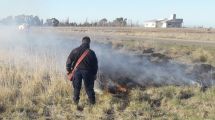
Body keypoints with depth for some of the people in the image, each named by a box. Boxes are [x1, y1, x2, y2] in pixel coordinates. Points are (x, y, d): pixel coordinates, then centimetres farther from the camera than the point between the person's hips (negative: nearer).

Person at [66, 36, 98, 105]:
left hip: (77, 71, 1)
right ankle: (92, 102, 17)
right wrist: (94, 74, 12)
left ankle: (76, 101, 22)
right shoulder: (91, 53, -5)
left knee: (76, 87, 14)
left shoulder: (75, 51, -3)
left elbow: (69, 60, -1)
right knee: (89, 87, 10)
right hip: (87, 72, -1)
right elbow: (95, 64, 1)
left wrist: (68, 70, 10)